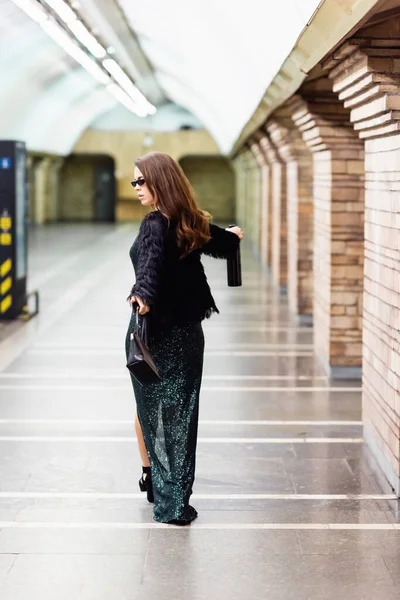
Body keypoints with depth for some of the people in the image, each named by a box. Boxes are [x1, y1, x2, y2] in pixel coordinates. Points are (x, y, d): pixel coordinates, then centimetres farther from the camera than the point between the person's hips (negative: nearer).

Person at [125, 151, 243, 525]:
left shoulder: (156, 223, -14)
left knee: (149, 408, 13)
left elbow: (152, 260, -35)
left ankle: (151, 476, 25)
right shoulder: (194, 223, 5)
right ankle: (175, 500, 12)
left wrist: (144, 295, -52)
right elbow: (225, 244, 25)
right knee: (181, 411, 10)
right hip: (188, 332, 5)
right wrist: (232, 235, 48)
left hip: (155, 329, -5)